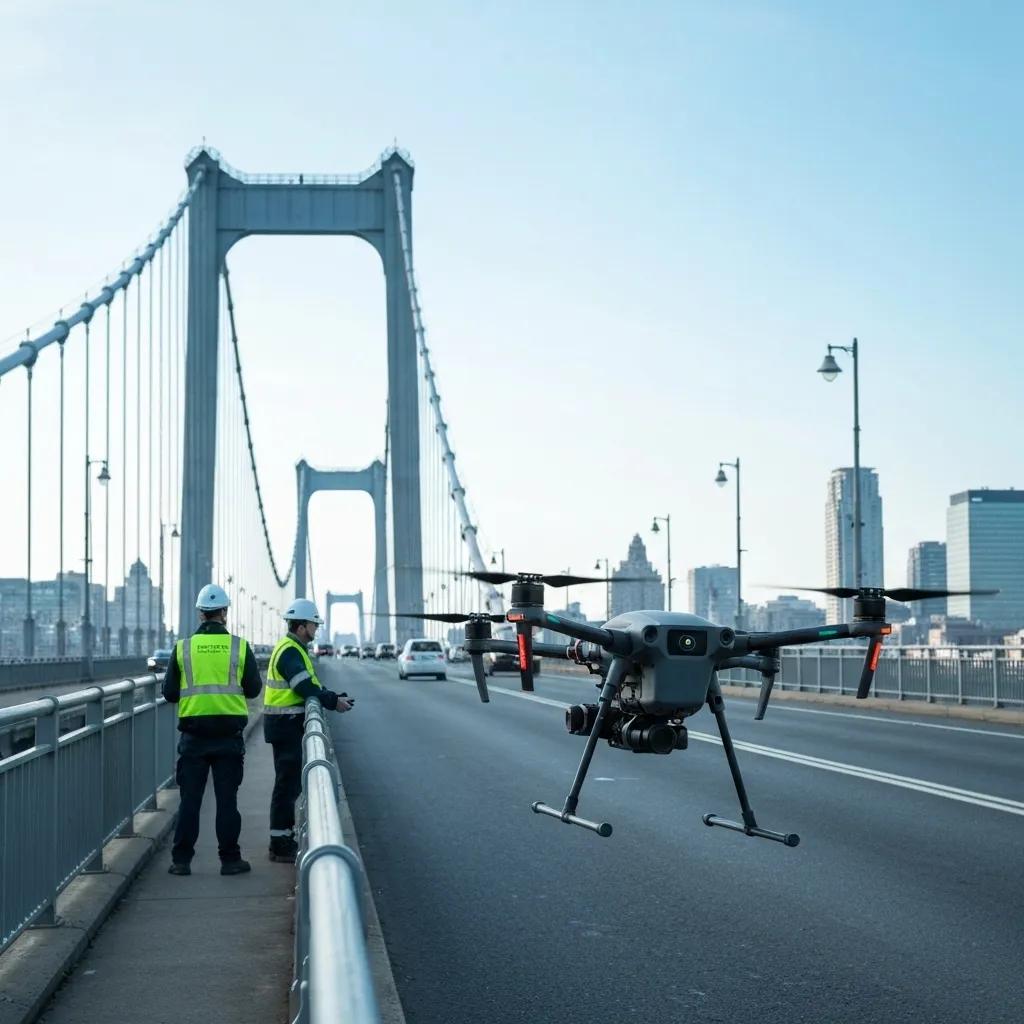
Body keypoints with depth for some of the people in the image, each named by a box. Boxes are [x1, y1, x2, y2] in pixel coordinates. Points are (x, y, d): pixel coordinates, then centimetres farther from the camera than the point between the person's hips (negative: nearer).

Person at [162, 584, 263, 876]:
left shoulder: (183, 648, -1)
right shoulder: (240, 647, -2)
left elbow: (169, 693, 3)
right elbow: (254, 688, 3)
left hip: (193, 735, 1)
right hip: (229, 735, 0)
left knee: (189, 798, 6)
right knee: (227, 798, 5)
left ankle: (181, 860, 7)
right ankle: (230, 859, 7)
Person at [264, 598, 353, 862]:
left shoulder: (295, 649, 18)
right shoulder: (289, 652, -16)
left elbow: (312, 684, 17)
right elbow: (306, 688, -23)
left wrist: (335, 697, 3)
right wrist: (334, 702, -15)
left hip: (290, 725, 11)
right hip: (286, 724, -11)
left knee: (292, 781, 16)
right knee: (287, 783, -7)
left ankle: (285, 838, 24)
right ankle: (280, 845, -4)